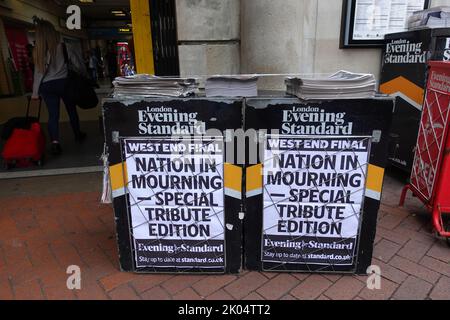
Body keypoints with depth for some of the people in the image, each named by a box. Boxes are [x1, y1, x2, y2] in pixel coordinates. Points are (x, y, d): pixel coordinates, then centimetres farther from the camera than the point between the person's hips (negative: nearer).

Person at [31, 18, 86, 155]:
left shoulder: (38, 51, -3)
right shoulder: (62, 47, -6)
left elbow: (38, 72, -4)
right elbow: (77, 64, 1)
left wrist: (35, 92, 2)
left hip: (47, 86, 1)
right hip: (63, 82, -1)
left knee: (53, 113, 2)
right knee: (71, 109, 17)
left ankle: (55, 141, -14)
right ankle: (78, 134, 33)